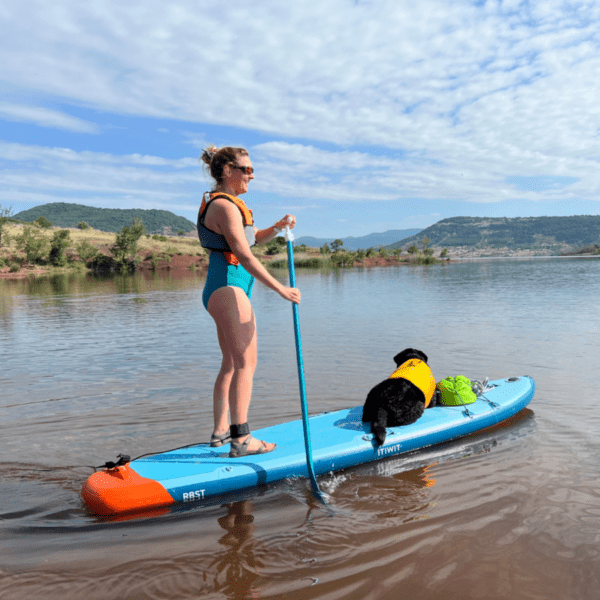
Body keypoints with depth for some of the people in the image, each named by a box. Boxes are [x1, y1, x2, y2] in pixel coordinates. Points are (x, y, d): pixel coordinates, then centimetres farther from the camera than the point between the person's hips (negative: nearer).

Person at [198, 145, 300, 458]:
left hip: (223, 289, 11)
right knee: (245, 362, -10)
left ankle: (220, 431, 22)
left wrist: (279, 226, 5)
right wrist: (281, 290, -22)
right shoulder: (225, 206, -13)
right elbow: (245, 256, -22)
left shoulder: (228, 204, 19)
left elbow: (256, 238, 25)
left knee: (232, 362, 14)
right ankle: (240, 440, -6)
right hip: (229, 288, -11)